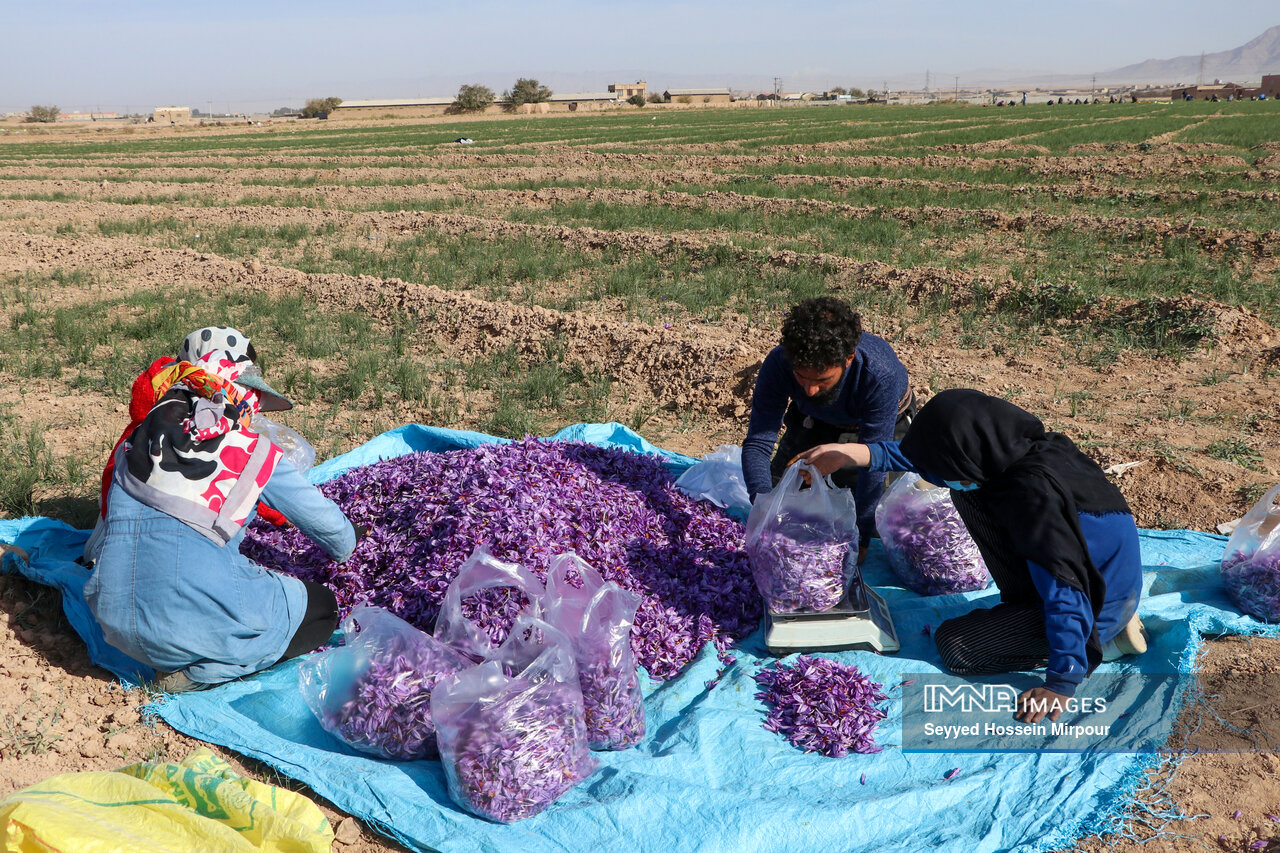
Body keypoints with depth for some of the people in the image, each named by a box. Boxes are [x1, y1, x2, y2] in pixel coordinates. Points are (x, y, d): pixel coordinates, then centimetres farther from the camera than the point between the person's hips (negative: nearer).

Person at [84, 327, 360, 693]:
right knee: (323, 607, 15)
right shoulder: (253, 454, 0)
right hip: (196, 625, -6)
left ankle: (172, 658, 9)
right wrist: (346, 546, 35)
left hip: (116, 625, 7)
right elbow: (327, 523, 11)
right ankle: (202, 671, -2)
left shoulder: (134, 441, 12)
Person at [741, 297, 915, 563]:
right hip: (816, 422, 3)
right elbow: (757, 442, -31)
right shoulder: (778, 364, -36)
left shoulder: (881, 375, -44)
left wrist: (859, 539, -34)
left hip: (885, 423, -2)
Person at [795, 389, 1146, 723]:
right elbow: (932, 461, 6)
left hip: (1100, 608, -8)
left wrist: (1061, 683, -26)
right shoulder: (1021, 449, -7)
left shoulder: (1034, 492, -33)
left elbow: (1066, 591, -31)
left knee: (953, 646, -5)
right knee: (970, 495, 4)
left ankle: (1104, 642, -2)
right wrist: (851, 453, 3)